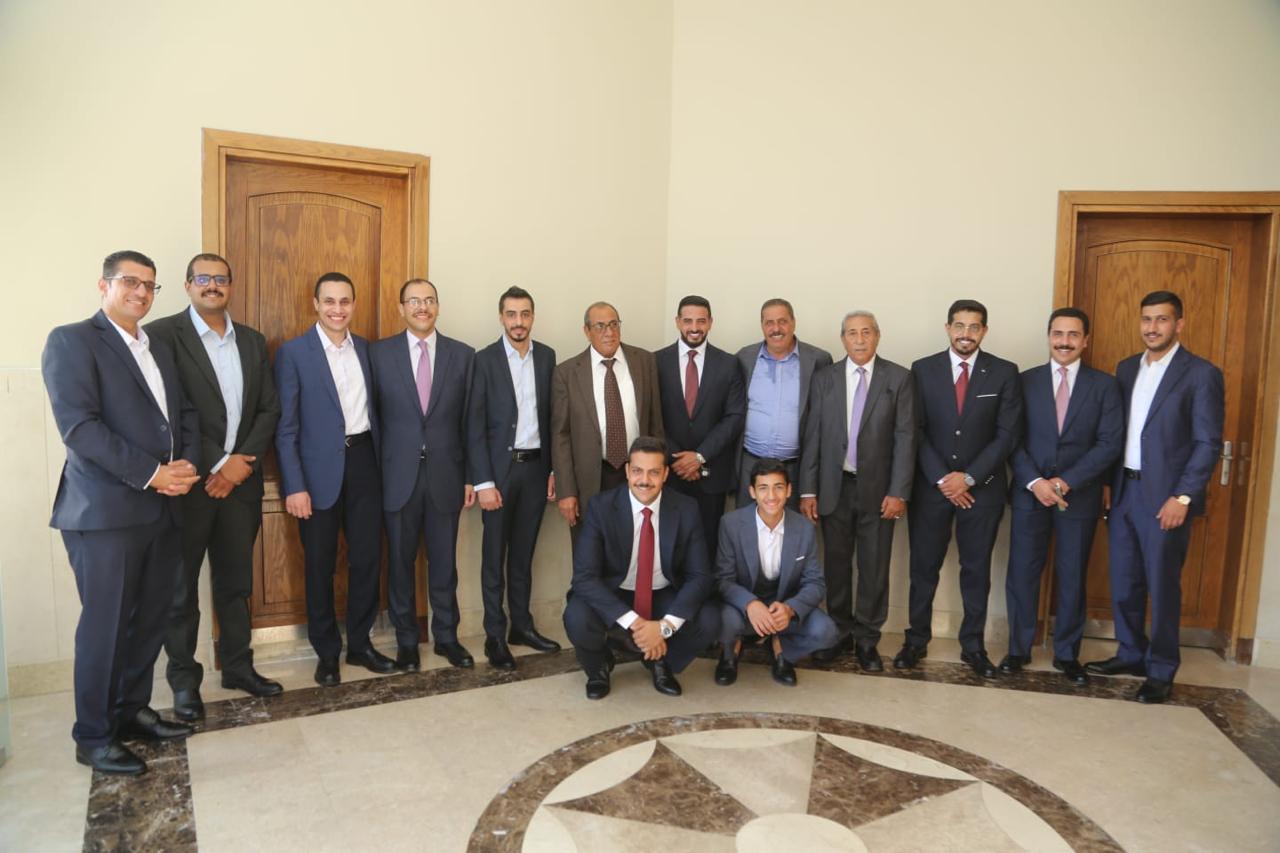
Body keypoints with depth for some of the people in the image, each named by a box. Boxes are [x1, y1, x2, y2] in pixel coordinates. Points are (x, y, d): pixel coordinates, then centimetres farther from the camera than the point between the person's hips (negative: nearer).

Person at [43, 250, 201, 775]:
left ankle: (133, 712, 28)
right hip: (105, 510, -6)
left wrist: (187, 463, -4)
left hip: (163, 508, 7)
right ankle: (93, 737, 16)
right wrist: (150, 473, -17)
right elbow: (78, 425, -14)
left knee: (150, 619, 11)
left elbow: (185, 414, 16)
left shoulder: (159, 350, 19)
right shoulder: (72, 341, -4)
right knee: (105, 625, 2)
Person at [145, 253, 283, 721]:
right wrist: (218, 465, -14)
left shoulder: (252, 341, 11)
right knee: (181, 586, 8)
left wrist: (243, 463, -6)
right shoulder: (163, 335, -6)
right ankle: (184, 678, 22)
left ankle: (238, 665, 28)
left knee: (235, 581, 14)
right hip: (189, 482, -4)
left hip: (241, 479, 5)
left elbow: (269, 409, 8)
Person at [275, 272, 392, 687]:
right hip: (320, 469, -4)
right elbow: (285, 426, -8)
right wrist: (294, 486, -12)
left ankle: (360, 643, 26)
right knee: (319, 565, 7)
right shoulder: (293, 352, -5)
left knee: (368, 557, 9)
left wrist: (379, 462, 5)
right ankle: (327, 652, 23)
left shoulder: (366, 348, 9)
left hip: (364, 461, 4)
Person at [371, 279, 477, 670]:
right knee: (400, 561, 10)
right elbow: (373, 416, 1)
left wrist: (470, 476, 2)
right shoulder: (380, 353, 1)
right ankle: (406, 641, 25)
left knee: (444, 560, 10)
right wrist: (373, 474, -2)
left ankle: (447, 636, 26)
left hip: (445, 474, 1)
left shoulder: (463, 355, 3)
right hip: (399, 474, 0)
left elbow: (469, 421, 4)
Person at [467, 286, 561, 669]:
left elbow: (552, 417, 7)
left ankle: (521, 625, 26)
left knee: (523, 552, 14)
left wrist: (554, 469, 4)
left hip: (536, 466, 3)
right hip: (499, 468, -3)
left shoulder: (547, 357, 4)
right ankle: (495, 635, 15)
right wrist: (483, 482, -13)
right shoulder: (484, 360, -6)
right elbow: (474, 426, -9)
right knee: (495, 555, 5)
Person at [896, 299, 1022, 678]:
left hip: (982, 487, 0)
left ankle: (973, 645, 23)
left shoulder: (1004, 372, 0)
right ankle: (917, 640, 21)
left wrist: (969, 477, -11)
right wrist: (942, 480, -10)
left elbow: (1007, 434, -4)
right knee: (924, 566, 7)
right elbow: (916, 432, -2)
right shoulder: (923, 369, 1)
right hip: (931, 485, 0)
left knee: (977, 568, 10)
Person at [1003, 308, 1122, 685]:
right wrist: (1034, 482, -14)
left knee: (1072, 576, 9)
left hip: (1079, 496, 0)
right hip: (1029, 493, 0)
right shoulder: (1025, 381, 4)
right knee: (1022, 573, 4)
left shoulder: (1104, 385, 2)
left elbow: (1110, 442, -5)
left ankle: (1067, 654, 23)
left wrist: (1067, 482, -14)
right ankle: (1018, 648, 18)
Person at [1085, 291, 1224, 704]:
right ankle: (1131, 654, 29)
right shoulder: (1126, 368, 11)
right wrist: (1111, 484, 7)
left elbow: (1208, 443, -9)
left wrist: (1183, 497, -15)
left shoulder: (1201, 374, -6)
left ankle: (1161, 671, 18)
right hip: (1123, 491, 5)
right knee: (1123, 582, 12)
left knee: (1162, 586, 3)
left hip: (1165, 496, -5)